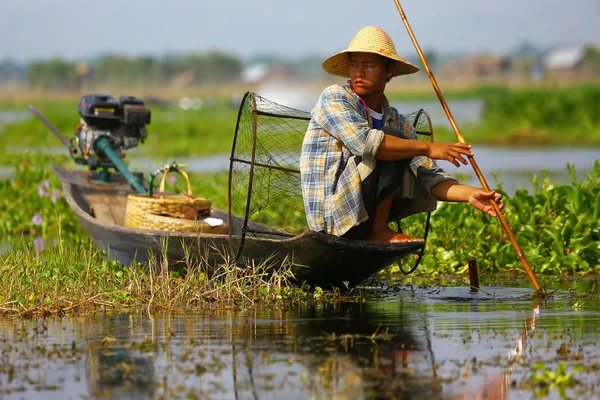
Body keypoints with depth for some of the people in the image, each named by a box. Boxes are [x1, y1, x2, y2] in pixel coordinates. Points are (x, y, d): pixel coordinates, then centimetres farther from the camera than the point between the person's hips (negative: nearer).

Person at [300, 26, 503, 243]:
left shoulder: (398, 122, 13)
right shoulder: (334, 97, -5)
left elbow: (428, 176, 4)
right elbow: (363, 142, -24)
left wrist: (470, 194, -15)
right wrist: (427, 148, -22)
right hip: (330, 216, -7)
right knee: (392, 141, -18)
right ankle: (379, 232, -14)